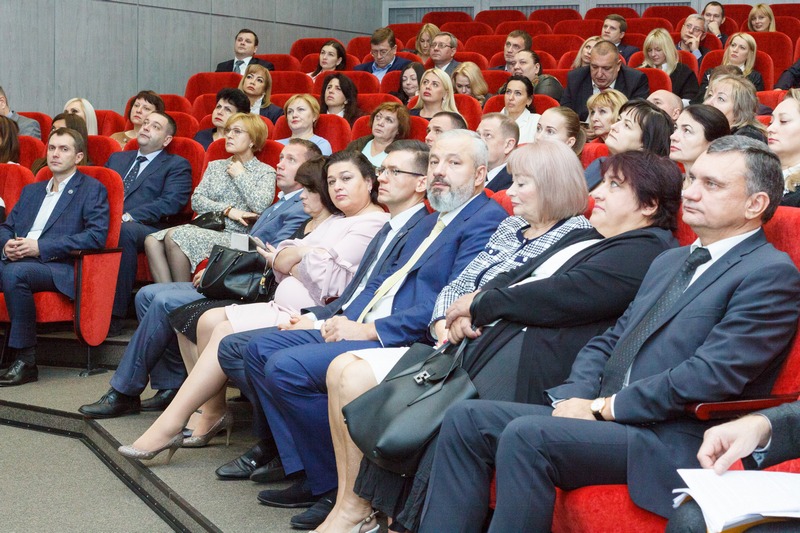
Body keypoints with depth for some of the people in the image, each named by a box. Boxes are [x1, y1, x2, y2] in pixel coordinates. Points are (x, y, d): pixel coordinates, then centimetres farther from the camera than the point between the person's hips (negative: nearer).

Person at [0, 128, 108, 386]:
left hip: (59, 268, -6)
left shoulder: (92, 189, 7)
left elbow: (97, 236, -7)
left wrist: (40, 247, -13)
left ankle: (26, 362, -29)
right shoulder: (31, 190, 29)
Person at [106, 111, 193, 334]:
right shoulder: (117, 158, 32)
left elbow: (171, 203, -3)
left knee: (124, 230, -38)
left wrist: (128, 217, -15)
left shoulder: (177, 165, 13)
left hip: (146, 229, -4)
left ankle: (115, 317, -34)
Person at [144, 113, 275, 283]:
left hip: (233, 235, -5)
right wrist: (227, 210, -6)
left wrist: (240, 175, 1)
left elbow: (260, 206, -12)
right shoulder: (215, 166, 23)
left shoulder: (266, 172, 7)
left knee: (174, 237, -29)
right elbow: (196, 200, 10)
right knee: (152, 241, -23)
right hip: (203, 227, 5)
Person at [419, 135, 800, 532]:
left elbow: (711, 376, -17)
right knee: (466, 419, -5)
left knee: (526, 435, -30)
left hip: (675, 446, -9)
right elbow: (608, 342, 21)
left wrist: (604, 406, -13)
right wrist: (575, 399, 0)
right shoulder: (669, 261, 23)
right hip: (607, 421, 9)